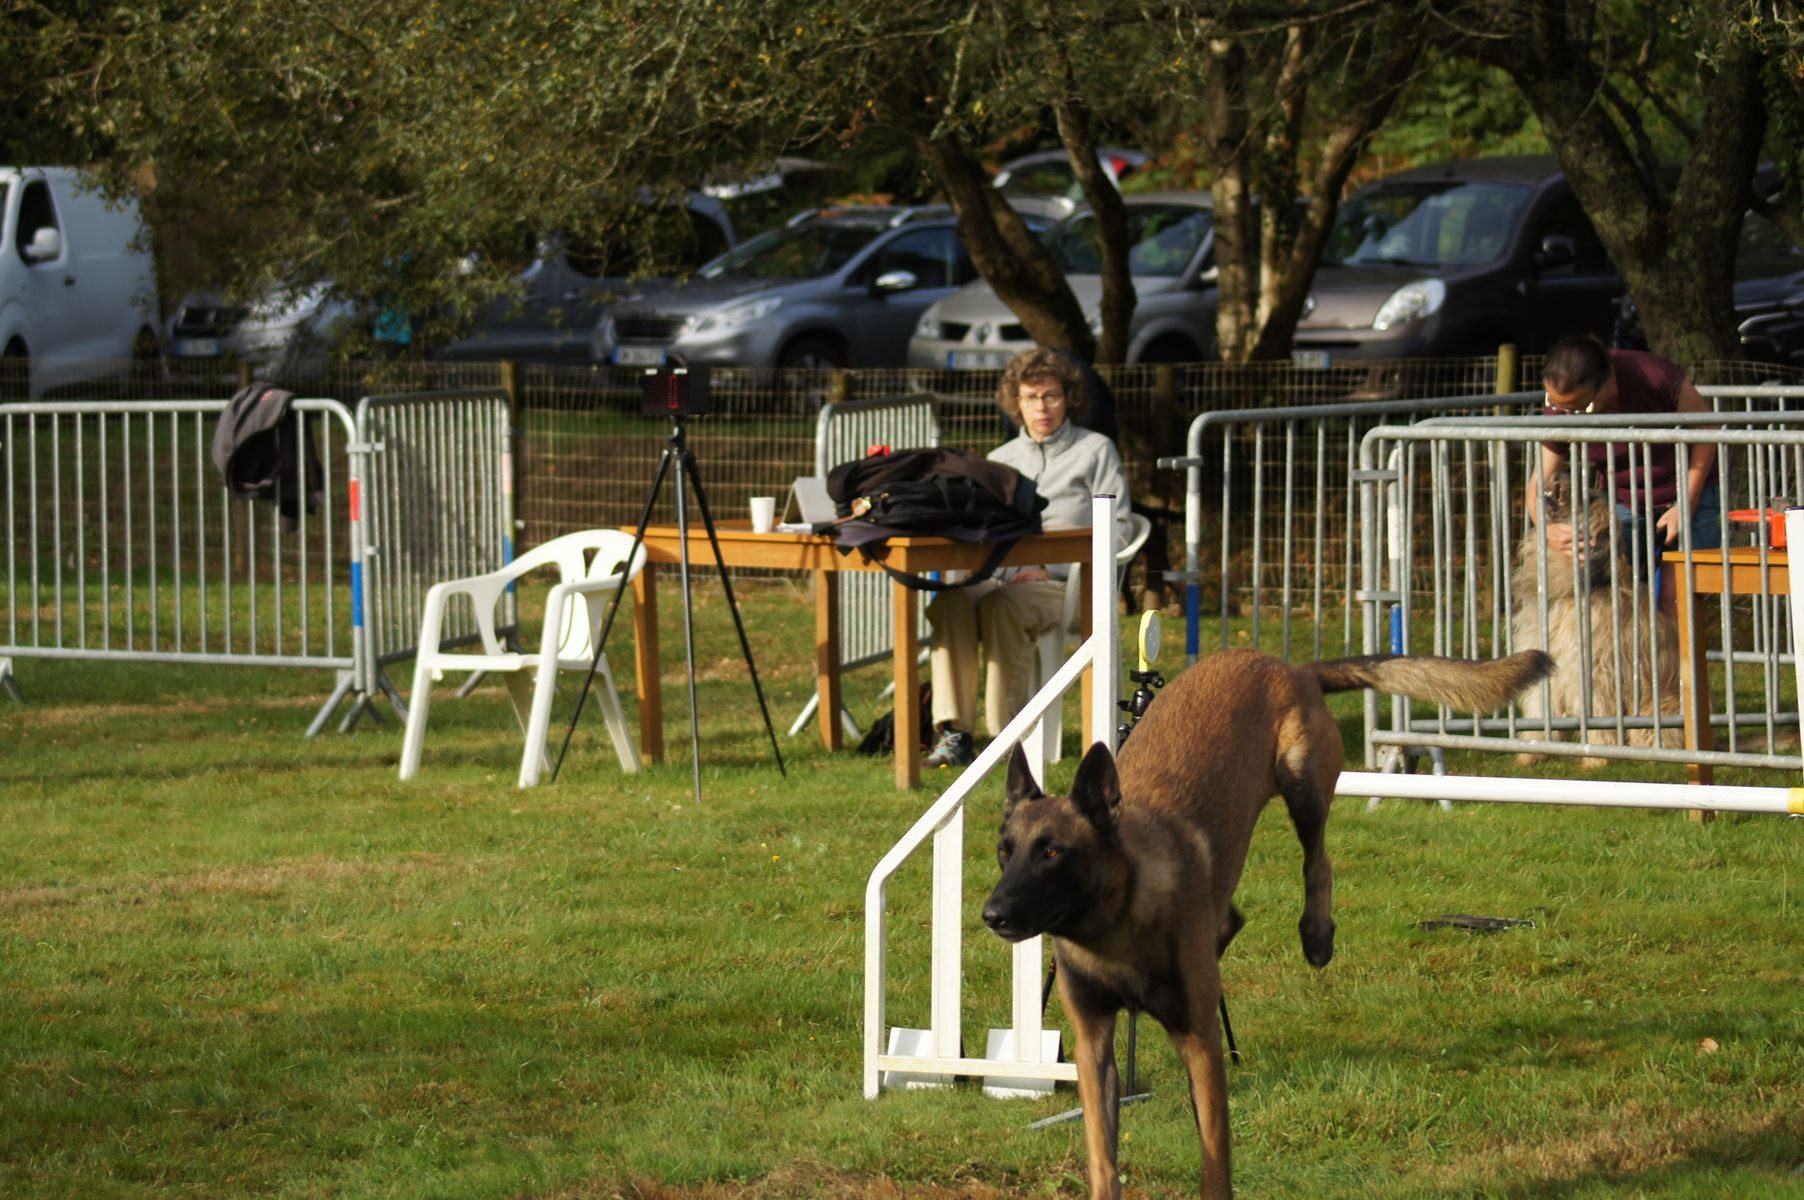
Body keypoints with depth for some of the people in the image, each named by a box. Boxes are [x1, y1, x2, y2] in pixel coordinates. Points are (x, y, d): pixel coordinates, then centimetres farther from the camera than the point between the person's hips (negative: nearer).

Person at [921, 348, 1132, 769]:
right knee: (950, 602, -30)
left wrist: (1051, 567, -11)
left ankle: (1009, 731, -32)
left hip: (1067, 582, -4)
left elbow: (1116, 529, 0)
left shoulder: (1095, 451, 10)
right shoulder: (1000, 459, 25)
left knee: (1001, 606, -36)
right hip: (1002, 577, 4)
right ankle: (955, 732, -34)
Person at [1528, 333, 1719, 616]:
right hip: (1624, 503, 3)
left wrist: (1686, 506, -16)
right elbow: (1540, 484, -14)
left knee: (1676, 604, -12)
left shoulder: (1656, 377, -29)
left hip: (1688, 496, -3)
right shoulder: (1559, 413, -18)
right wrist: (1546, 529, -38)